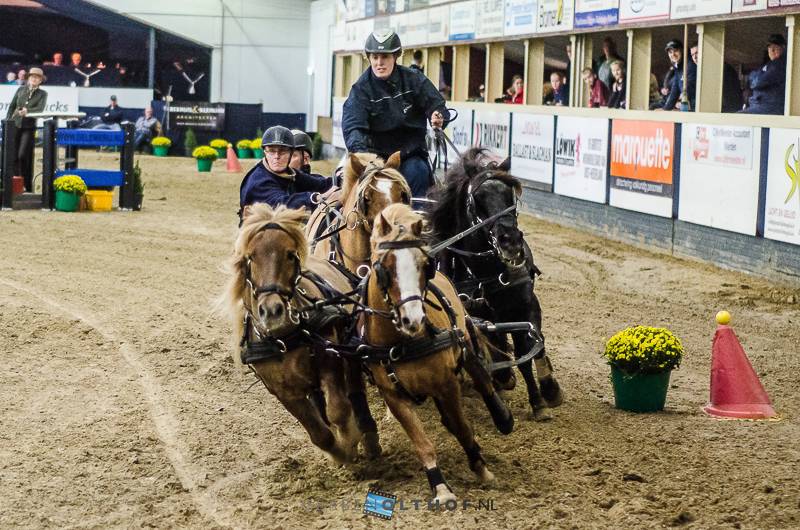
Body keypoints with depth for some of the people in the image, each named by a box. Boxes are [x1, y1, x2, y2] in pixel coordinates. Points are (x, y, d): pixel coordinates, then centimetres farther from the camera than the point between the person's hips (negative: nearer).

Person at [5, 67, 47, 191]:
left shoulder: (42, 94, 5)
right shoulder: (20, 90, 11)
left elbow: (40, 108, -10)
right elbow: (11, 106, 12)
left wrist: (28, 111, -27)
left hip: (29, 127, -3)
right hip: (15, 125, 3)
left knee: (23, 156, -12)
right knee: (14, 156, 1)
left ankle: (28, 187, -5)